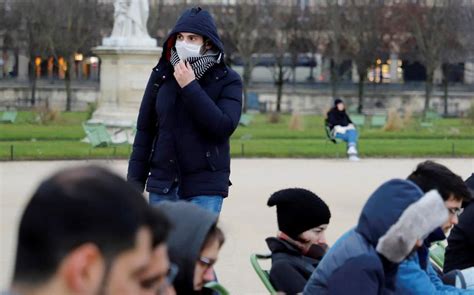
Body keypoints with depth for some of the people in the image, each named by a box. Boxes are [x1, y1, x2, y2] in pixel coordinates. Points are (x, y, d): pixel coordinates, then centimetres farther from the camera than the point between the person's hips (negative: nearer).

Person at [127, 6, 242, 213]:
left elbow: (224, 126, -16)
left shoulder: (227, 80, -2)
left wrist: (190, 87, -18)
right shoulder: (161, 75, 5)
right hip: (163, 183, 3)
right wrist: (135, 181, 6)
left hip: (205, 188, -3)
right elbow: (145, 130, 9)